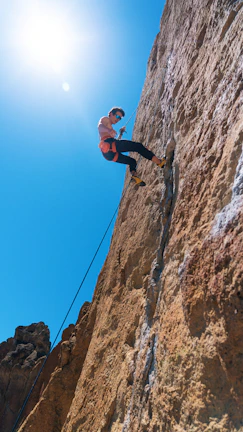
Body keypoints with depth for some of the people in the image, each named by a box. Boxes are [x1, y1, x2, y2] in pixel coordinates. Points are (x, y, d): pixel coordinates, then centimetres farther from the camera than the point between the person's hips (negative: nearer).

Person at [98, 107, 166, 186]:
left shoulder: (109, 126, 39)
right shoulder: (105, 119, 15)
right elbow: (100, 126, -12)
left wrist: (121, 133, 32)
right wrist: (109, 130, -31)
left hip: (109, 154, 9)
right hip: (109, 144, -9)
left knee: (132, 161, 17)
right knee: (138, 146, -10)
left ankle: (135, 176, -11)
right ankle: (159, 162, -18)